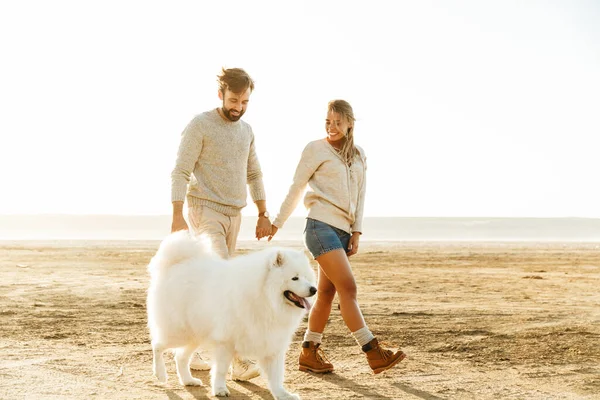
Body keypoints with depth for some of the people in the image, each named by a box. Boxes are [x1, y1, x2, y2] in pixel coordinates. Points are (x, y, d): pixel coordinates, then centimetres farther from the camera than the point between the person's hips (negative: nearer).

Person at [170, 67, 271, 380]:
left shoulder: (246, 130, 14)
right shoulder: (199, 125, -9)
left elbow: (253, 175, 19)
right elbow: (180, 172, -13)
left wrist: (263, 215, 13)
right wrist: (177, 216, -21)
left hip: (233, 214, 8)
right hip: (205, 212, -7)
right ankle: (239, 359, -23)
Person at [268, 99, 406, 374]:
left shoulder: (359, 156, 16)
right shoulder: (316, 149, 1)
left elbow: (360, 196, 15)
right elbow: (296, 189, 4)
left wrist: (356, 232, 5)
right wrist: (277, 223, 7)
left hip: (343, 229, 6)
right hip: (321, 226, -6)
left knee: (326, 293, 8)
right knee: (348, 288, -13)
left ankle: (309, 354, 17)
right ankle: (373, 353, -15)